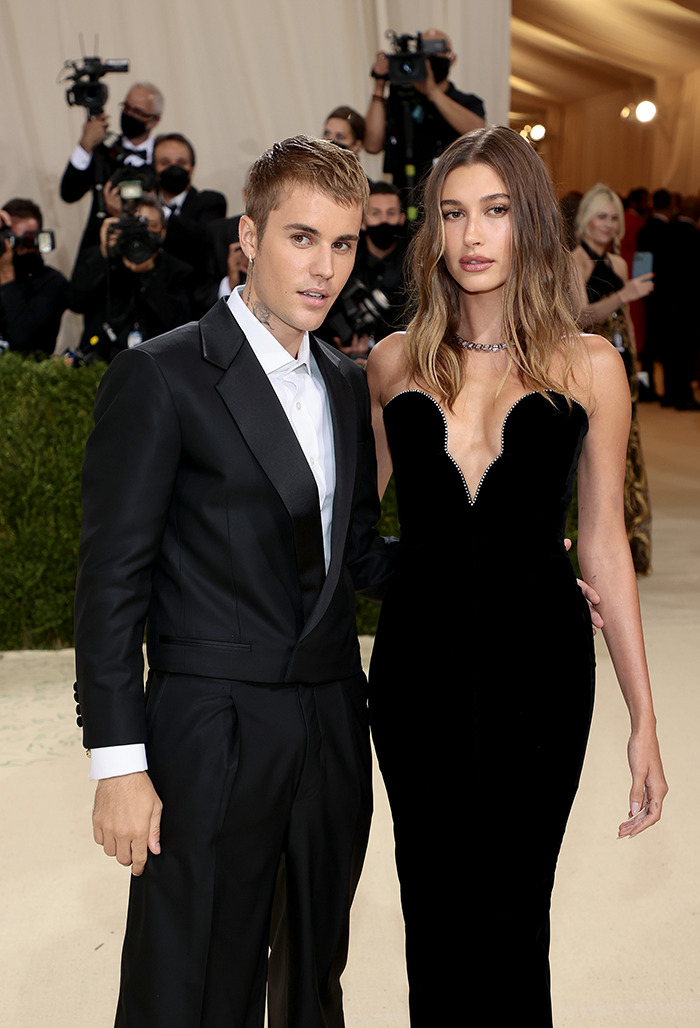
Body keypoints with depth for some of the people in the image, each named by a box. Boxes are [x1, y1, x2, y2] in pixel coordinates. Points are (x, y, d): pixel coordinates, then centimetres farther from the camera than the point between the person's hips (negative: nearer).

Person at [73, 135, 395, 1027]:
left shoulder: (347, 386, 12)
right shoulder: (160, 376, -8)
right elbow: (112, 578, -10)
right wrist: (118, 761, -14)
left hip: (333, 725, 6)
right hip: (213, 741, -6)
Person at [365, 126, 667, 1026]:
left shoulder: (588, 367, -1)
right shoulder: (394, 363, 4)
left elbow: (603, 546, 2)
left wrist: (644, 721, 1)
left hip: (536, 661, -2)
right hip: (417, 659, 2)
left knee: (510, 921, 5)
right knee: (434, 918, 12)